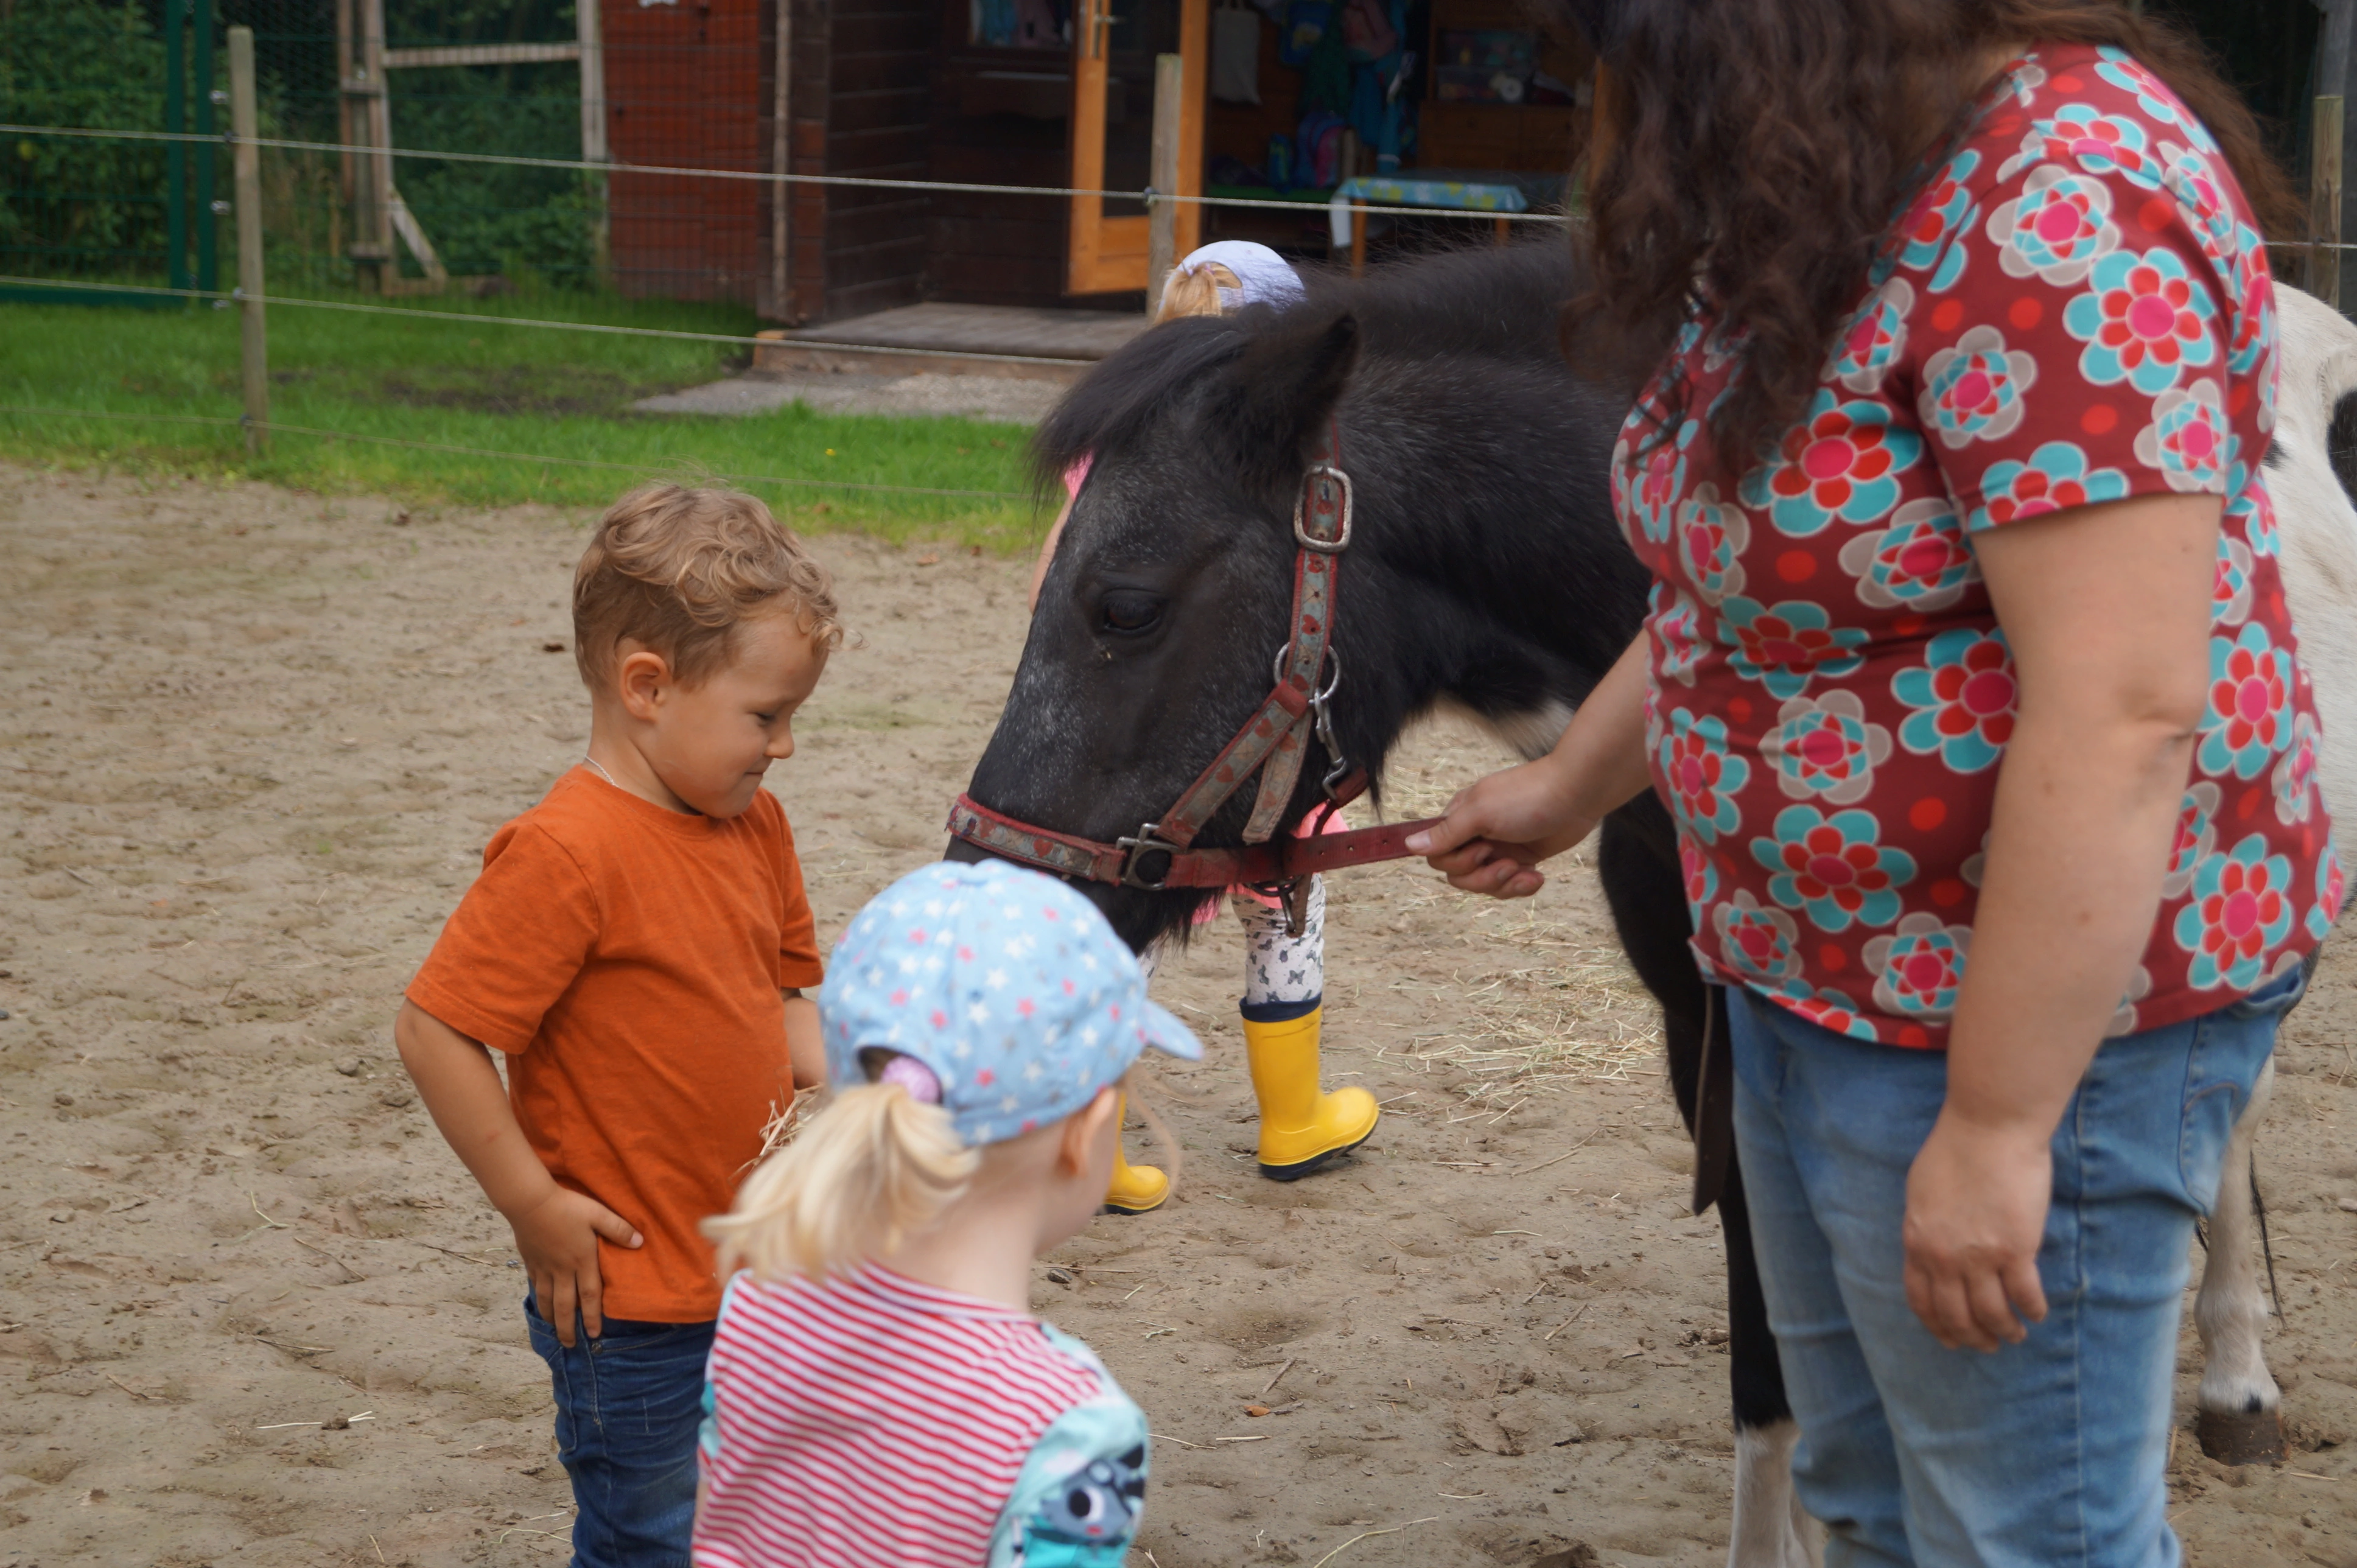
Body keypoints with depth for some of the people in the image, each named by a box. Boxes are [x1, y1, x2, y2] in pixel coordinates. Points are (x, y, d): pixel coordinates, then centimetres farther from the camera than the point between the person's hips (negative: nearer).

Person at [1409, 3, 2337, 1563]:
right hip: (1811, 974, 10)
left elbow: (2123, 716, -29)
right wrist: (1569, 788, 23)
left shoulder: (2062, 198, -27)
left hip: (2037, 1006, -10)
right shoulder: (1846, 195, 3)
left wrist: (1994, 1128, -26)